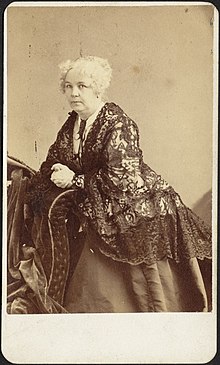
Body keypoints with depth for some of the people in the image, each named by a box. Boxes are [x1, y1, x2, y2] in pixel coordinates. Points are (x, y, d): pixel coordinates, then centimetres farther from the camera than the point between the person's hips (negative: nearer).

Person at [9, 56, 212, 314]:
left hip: (136, 212, -7)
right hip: (98, 214, 7)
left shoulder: (118, 124, -18)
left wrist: (75, 180, -19)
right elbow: (53, 162, 10)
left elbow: (119, 178, -25)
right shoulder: (72, 124, 5)